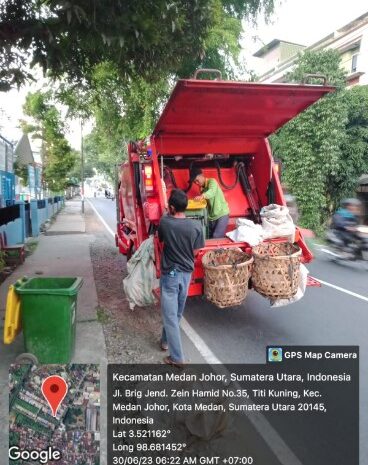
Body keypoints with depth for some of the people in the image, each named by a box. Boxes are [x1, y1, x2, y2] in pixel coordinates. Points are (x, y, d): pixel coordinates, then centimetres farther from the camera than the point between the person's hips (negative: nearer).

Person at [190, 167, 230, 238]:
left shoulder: (212, 181, -8)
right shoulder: (202, 188, 14)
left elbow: (212, 191, -33)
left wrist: (202, 196, -51)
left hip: (221, 214, -7)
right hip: (211, 217, 7)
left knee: (216, 237, -20)